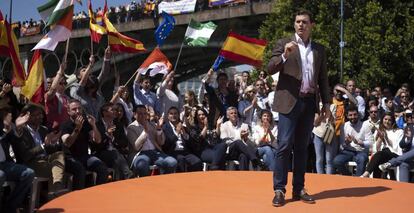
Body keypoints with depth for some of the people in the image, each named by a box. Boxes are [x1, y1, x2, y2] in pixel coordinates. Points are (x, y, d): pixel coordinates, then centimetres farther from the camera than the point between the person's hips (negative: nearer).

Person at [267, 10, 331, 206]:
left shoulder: (319, 49, 14)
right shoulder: (284, 44, 4)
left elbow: (323, 78, 15)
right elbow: (270, 69, -4)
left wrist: (326, 103, 9)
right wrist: (285, 55, -20)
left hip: (309, 102, 4)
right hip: (289, 101, -3)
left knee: (302, 147, 7)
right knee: (284, 146, -7)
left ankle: (299, 189, 13)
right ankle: (279, 190, -3)